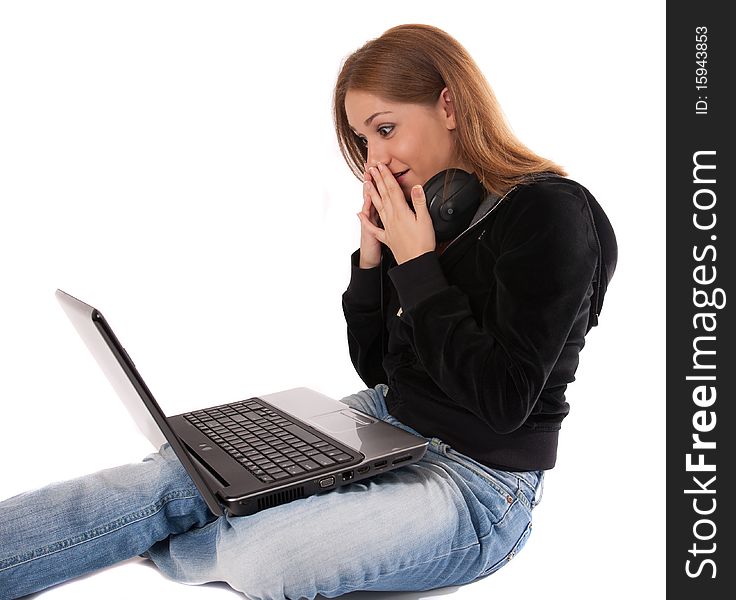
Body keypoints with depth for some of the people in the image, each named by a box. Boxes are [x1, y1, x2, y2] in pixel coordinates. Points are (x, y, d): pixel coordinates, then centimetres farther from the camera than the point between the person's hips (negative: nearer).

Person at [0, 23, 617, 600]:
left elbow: (502, 402, -22)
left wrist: (418, 265, -20)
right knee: (174, 478, -9)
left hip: (479, 478, -7)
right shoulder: (414, 211, 6)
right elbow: (376, 367, 9)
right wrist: (373, 254, -6)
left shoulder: (551, 214, -17)